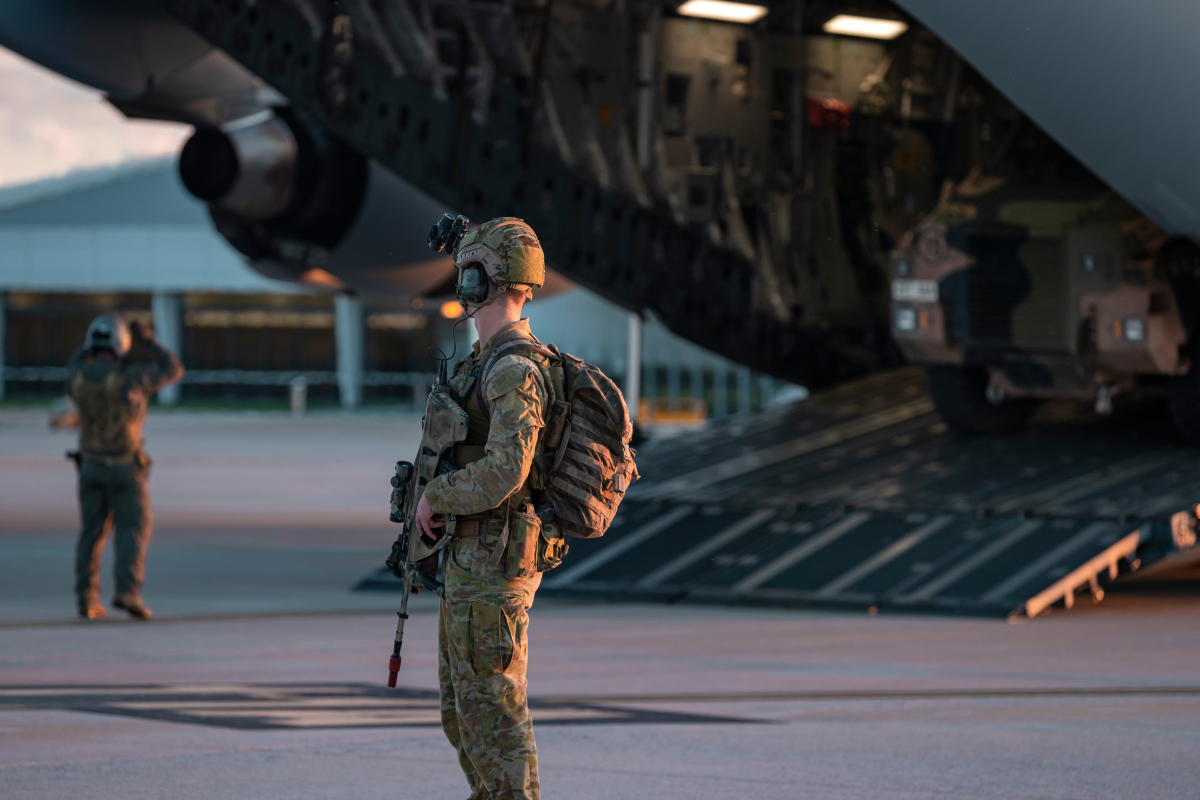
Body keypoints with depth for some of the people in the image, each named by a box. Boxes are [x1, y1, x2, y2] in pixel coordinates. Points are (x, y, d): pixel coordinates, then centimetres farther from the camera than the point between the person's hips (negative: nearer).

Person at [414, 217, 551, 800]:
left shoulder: (514, 373, -19)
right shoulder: (488, 362, 15)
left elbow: (501, 474, -29)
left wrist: (433, 496, -14)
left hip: (490, 569, -10)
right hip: (469, 561, 10)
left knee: (492, 708, -6)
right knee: (462, 708, 16)